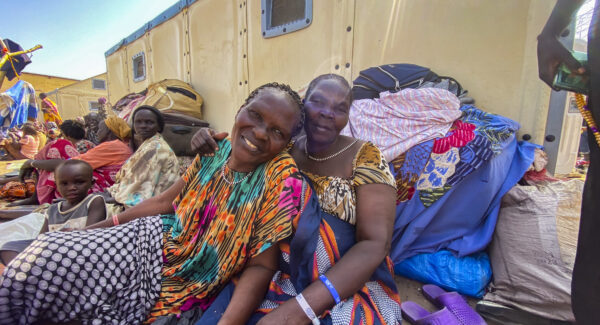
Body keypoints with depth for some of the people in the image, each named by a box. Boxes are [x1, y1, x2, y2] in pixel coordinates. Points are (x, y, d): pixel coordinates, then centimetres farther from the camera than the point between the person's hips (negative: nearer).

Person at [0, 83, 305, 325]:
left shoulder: (282, 179, -23)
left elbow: (261, 266, -19)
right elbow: (165, 200, 4)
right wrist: (87, 229, 8)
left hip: (179, 284, -4)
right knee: (40, 257, 0)